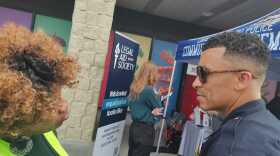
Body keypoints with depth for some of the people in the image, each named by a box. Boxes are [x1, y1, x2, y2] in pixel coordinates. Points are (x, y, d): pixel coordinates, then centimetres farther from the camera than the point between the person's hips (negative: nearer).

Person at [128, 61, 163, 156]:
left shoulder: (134, 87, 3)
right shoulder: (148, 90, -21)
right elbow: (159, 108, -10)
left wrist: (152, 112, -1)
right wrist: (156, 95, 2)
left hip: (134, 127, 8)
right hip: (145, 130, -8)